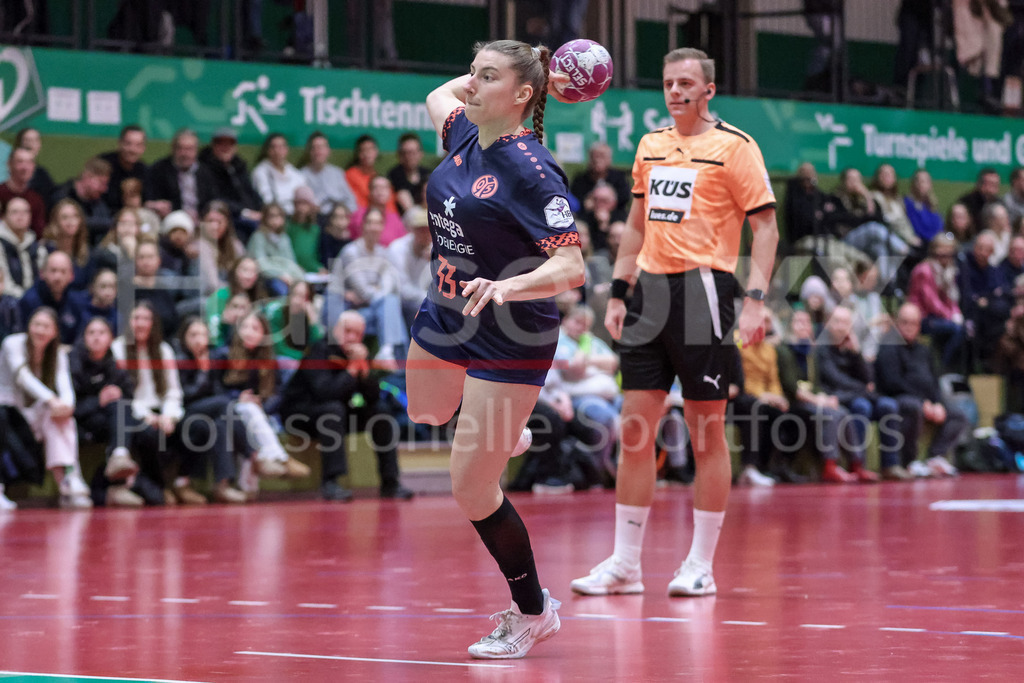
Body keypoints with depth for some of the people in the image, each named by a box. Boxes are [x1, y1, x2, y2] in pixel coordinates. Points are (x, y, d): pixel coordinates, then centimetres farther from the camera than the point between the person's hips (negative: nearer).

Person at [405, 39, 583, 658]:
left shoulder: (531, 171, -23)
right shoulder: (466, 137, -2)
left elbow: (572, 268, -29)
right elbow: (439, 97, 23)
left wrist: (506, 288, -44)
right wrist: (486, 75, 11)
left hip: (509, 339, -8)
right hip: (444, 320, 8)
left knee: (470, 491, -6)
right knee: (421, 421, 33)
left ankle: (532, 612, 14)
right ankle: (500, 437, 65)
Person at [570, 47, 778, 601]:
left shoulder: (734, 147, -4)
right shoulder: (650, 145, 15)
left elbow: (765, 228, -7)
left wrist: (755, 300, -17)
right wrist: (618, 293, 15)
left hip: (703, 289, -6)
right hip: (651, 288, 6)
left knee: (707, 429, -1)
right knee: (635, 427, 3)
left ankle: (701, 565, 6)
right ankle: (625, 564, 8)